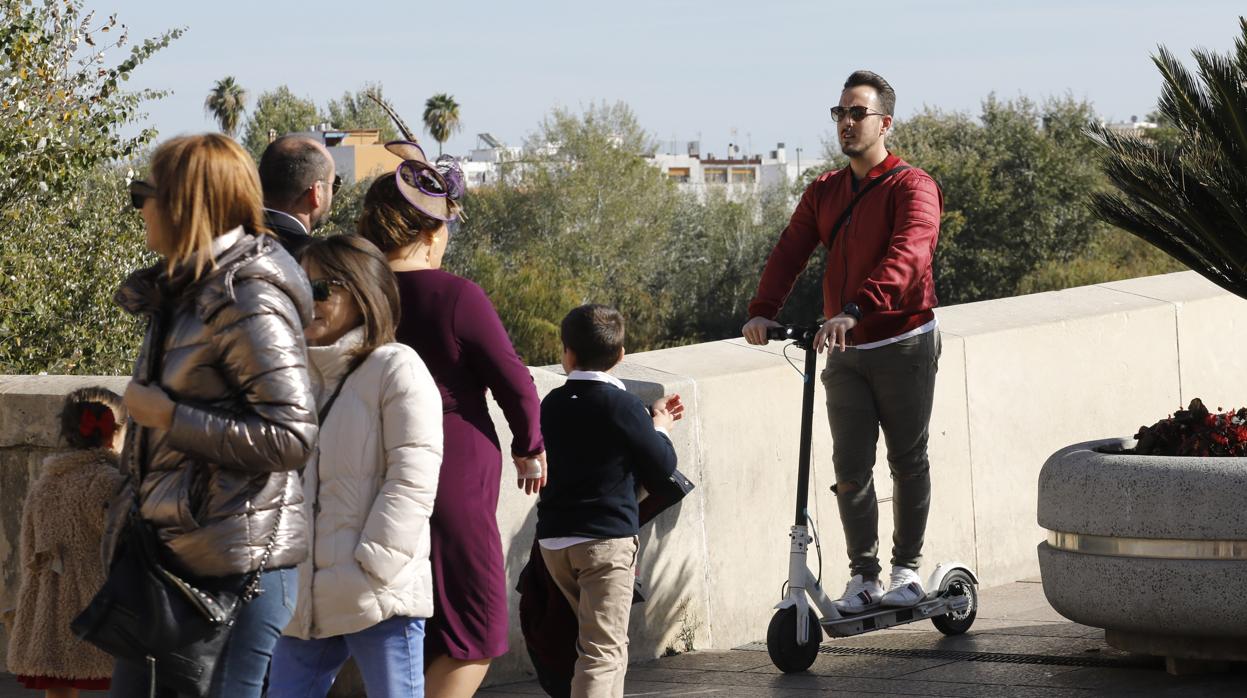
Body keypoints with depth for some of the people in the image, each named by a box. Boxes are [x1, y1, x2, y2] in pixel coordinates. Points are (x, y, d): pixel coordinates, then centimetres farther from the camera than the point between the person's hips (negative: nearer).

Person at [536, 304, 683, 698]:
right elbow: (662, 466, -6)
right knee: (603, 649, -10)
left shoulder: (552, 405, 9)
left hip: (553, 541, 7)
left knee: (608, 641, 23)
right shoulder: (621, 404, -10)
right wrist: (659, 427, 13)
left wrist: (649, 419, 26)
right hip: (606, 538, -7)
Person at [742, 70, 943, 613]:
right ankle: (863, 576, 10)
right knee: (850, 470, 1)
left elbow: (906, 257, -28)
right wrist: (763, 311, -18)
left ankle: (907, 568, 19)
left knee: (907, 462, 6)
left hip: (903, 347, -4)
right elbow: (790, 252, 0)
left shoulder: (912, 187, -10)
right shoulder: (823, 192, 10)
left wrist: (854, 310, -42)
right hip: (844, 351, 4)